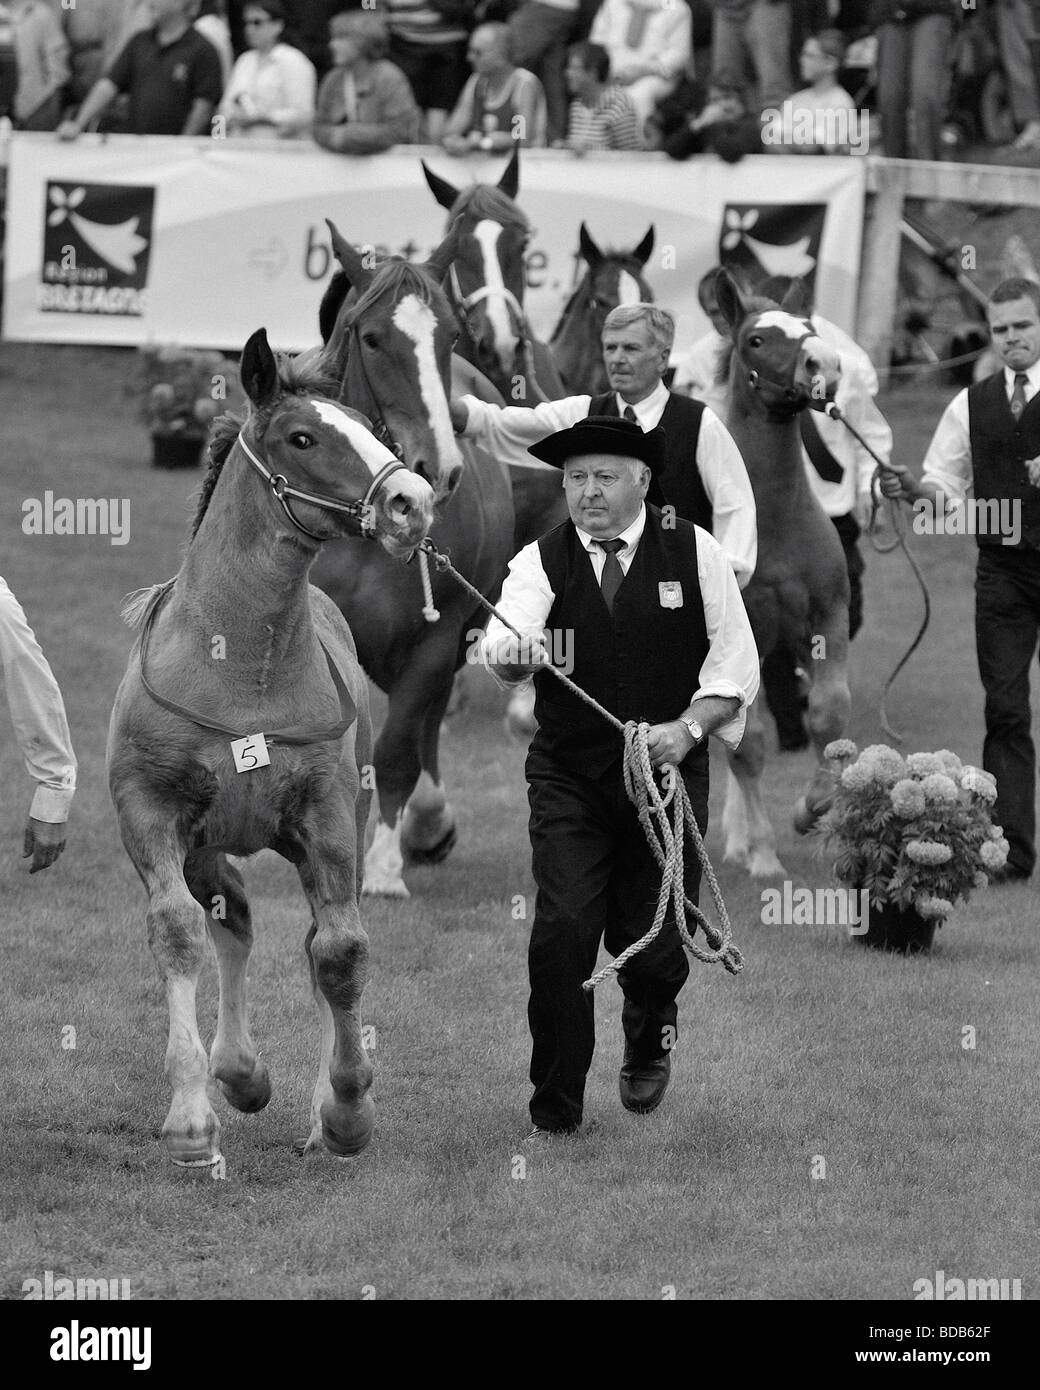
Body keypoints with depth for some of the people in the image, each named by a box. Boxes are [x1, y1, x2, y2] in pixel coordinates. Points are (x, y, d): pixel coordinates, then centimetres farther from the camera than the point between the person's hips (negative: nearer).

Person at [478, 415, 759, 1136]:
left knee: (652, 940, 3)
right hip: (569, 774, 0)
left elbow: (735, 663, 0)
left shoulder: (695, 554, 0)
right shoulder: (541, 561, 0)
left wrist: (687, 727, -16)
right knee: (561, 935, -11)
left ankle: (649, 1042, 39)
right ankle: (554, 1115, -2)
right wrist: (511, 653, -43)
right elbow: (508, 634, -19)